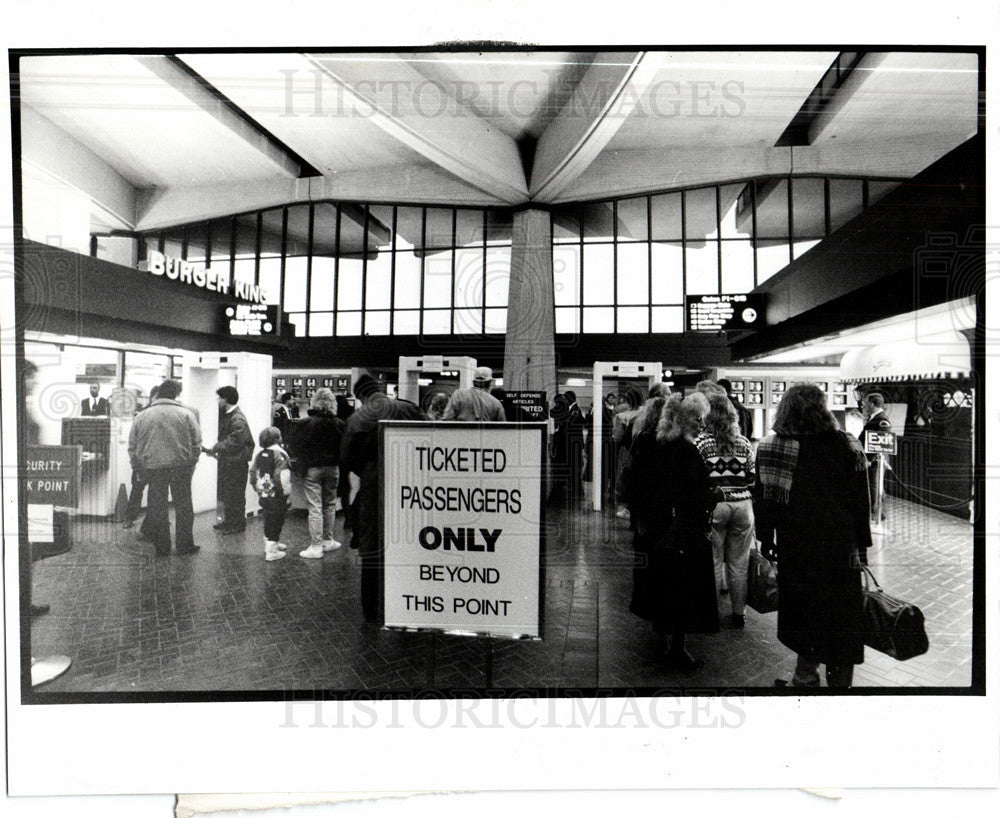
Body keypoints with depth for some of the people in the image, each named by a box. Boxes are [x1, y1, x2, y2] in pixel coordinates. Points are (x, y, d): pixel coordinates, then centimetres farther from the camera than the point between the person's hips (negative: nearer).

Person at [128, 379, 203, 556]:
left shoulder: (141, 416, 5)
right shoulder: (186, 414, -1)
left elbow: (132, 446, 9)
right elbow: (197, 443, 1)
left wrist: (137, 468, 17)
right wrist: (192, 463, 11)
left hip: (152, 467, 2)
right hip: (181, 466, -1)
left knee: (157, 507, 9)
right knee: (183, 505, 7)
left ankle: (161, 547, 15)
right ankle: (185, 545, 11)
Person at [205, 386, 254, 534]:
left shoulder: (238, 420, -19)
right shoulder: (225, 415, 13)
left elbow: (233, 442, -24)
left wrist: (215, 448, -19)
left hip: (237, 462, -10)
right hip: (226, 460, 10)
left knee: (235, 493, -2)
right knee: (225, 491, 16)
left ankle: (238, 524, 8)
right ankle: (229, 520, 28)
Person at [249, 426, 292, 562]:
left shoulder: (260, 454, 7)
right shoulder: (280, 454, -16)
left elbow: (253, 473, 13)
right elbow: (283, 478, -23)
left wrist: (258, 490, 22)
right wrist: (288, 494, -15)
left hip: (264, 496, 8)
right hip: (277, 497, -7)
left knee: (268, 521, 21)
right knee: (276, 521, 2)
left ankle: (272, 544, 37)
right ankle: (271, 551, 6)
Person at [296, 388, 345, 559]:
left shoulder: (305, 423, -10)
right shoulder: (338, 424, -5)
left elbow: (298, 446, -5)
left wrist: (301, 464, 7)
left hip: (311, 468, -3)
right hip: (332, 468, 3)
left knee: (314, 507, -1)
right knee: (330, 504, 16)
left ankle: (316, 546, 2)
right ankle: (328, 540, 25)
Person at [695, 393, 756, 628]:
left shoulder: (702, 441, -6)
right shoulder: (743, 442, 5)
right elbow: (752, 476, 7)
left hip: (714, 505, -3)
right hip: (742, 504, 3)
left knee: (713, 562, 7)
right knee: (739, 563, 12)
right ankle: (739, 613, 24)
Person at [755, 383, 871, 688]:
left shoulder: (771, 447, -6)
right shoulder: (846, 446, -3)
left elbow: (764, 499, -1)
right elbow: (861, 501, 2)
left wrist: (766, 540, 9)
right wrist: (861, 546, 11)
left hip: (796, 548, 0)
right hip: (841, 548, 1)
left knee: (803, 613, 14)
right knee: (841, 623, 13)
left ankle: (805, 678, 22)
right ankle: (840, 678, 24)